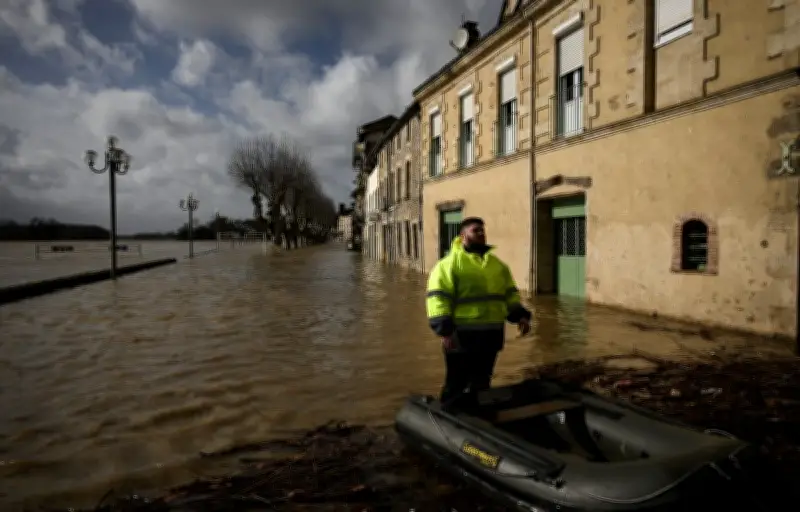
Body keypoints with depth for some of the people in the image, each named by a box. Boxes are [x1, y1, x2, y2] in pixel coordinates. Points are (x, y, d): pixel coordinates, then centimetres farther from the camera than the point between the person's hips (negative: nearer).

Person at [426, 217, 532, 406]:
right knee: (456, 384, 4)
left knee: (481, 383, 17)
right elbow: (438, 298, -14)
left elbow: (509, 294, 18)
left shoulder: (497, 264, 13)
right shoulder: (450, 263, -8)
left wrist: (520, 315, 3)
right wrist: (445, 330, -22)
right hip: (462, 336, -6)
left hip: (490, 335, 6)